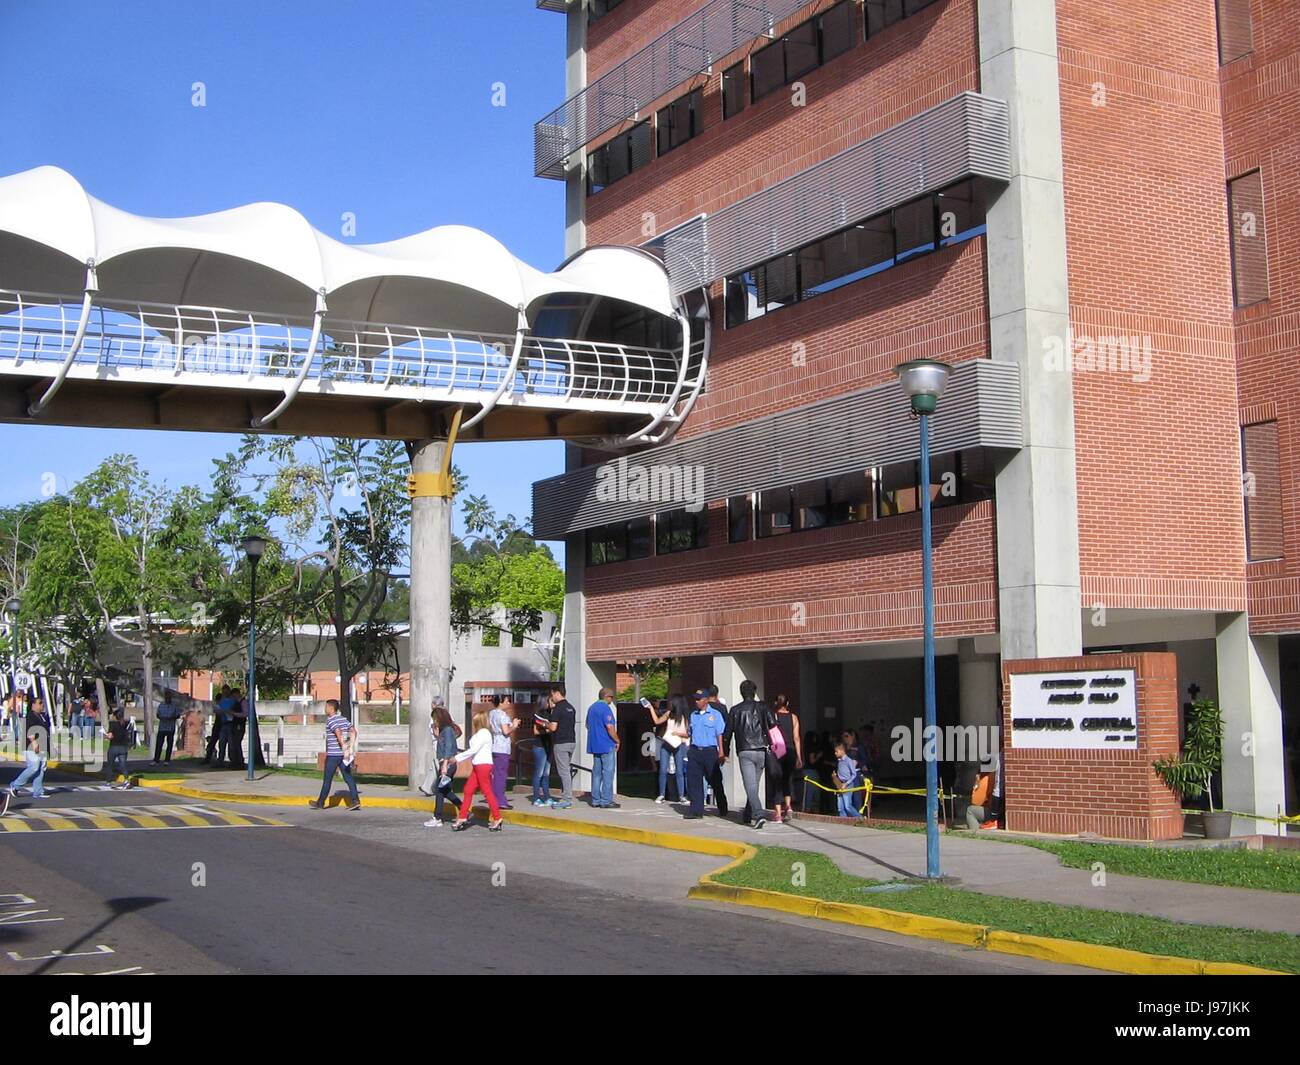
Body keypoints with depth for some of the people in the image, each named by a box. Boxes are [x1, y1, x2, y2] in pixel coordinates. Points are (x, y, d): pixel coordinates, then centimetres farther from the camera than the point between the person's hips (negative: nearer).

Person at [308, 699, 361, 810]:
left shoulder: (330, 720, -12)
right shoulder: (344, 719, 13)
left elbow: (339, 733, -25)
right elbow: (353, 732, 15)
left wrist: (344, 747, -29)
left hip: (333, 754, -7)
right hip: (343, 754, 7)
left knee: (327, 779, 3)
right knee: (348, 777, 2)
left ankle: (320, 803, 13)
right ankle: (355, 800, -8)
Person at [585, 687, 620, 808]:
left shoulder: (591, 707, 14)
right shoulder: (605, 708, -14)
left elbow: (588, 725, 23)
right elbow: (610, 727, -21)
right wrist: (617, 741, -10)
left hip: (594, 745, 8)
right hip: (607, 745, -8)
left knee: (596, 772, 11)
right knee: (608, 772, -4)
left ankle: (595, 800, 12)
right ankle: (606, 801, -5)